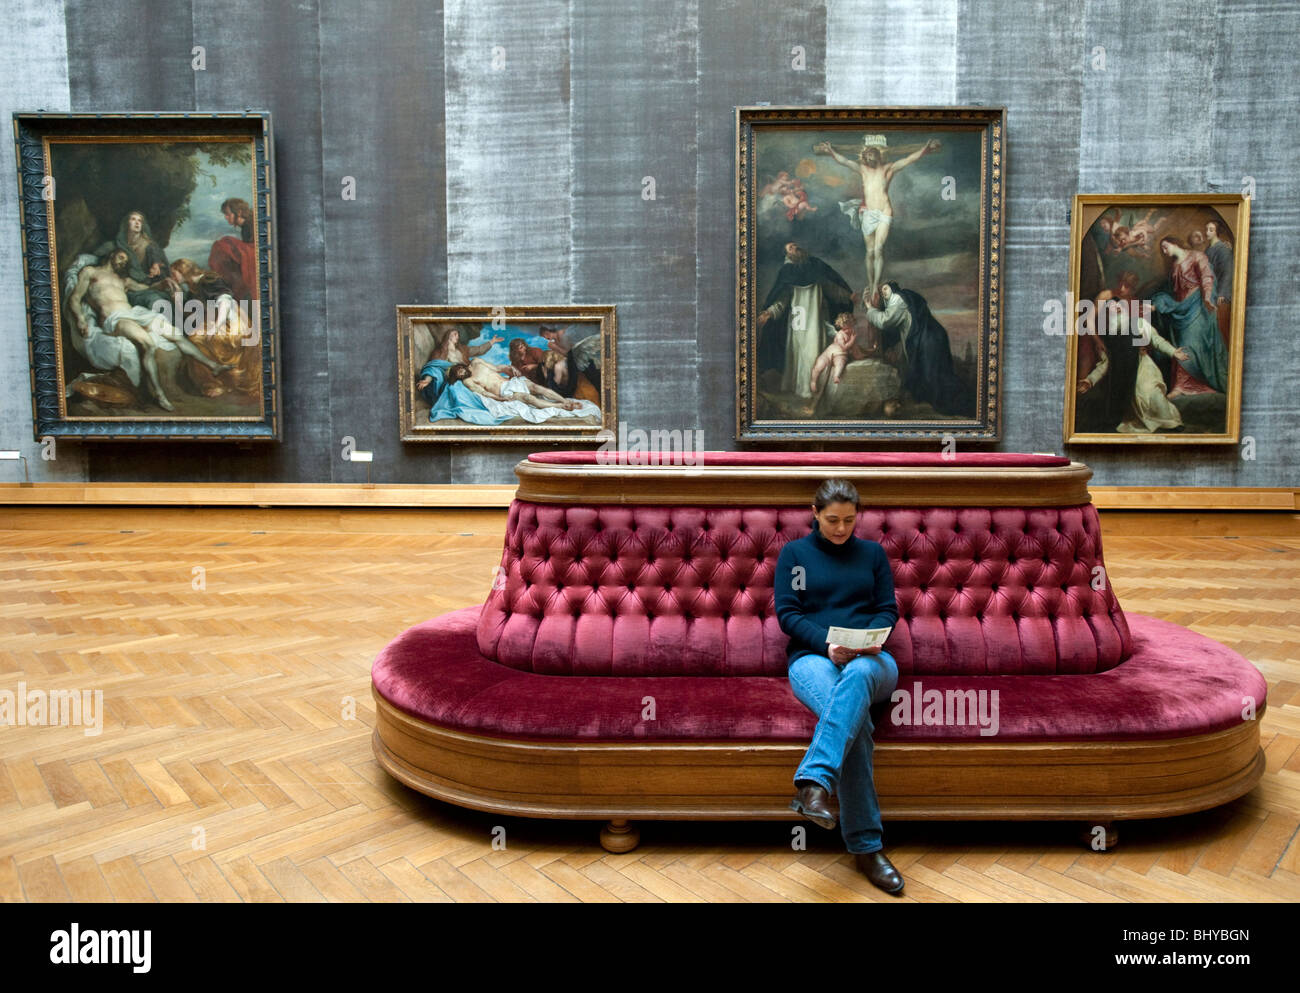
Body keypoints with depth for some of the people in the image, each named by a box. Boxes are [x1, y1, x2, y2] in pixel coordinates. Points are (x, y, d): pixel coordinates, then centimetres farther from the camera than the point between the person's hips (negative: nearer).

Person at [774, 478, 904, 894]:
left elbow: (888, 609, 13)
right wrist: (826, 643, -14)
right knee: (857, 723, -36)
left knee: (857, 675, -41)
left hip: (869, 658, 1)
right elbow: (786, 613, 3)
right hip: (812, 657, -1)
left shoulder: (872, 553, 19)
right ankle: (867, 846, -36)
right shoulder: (794, 552, 12)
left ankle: (813, 782, -52)